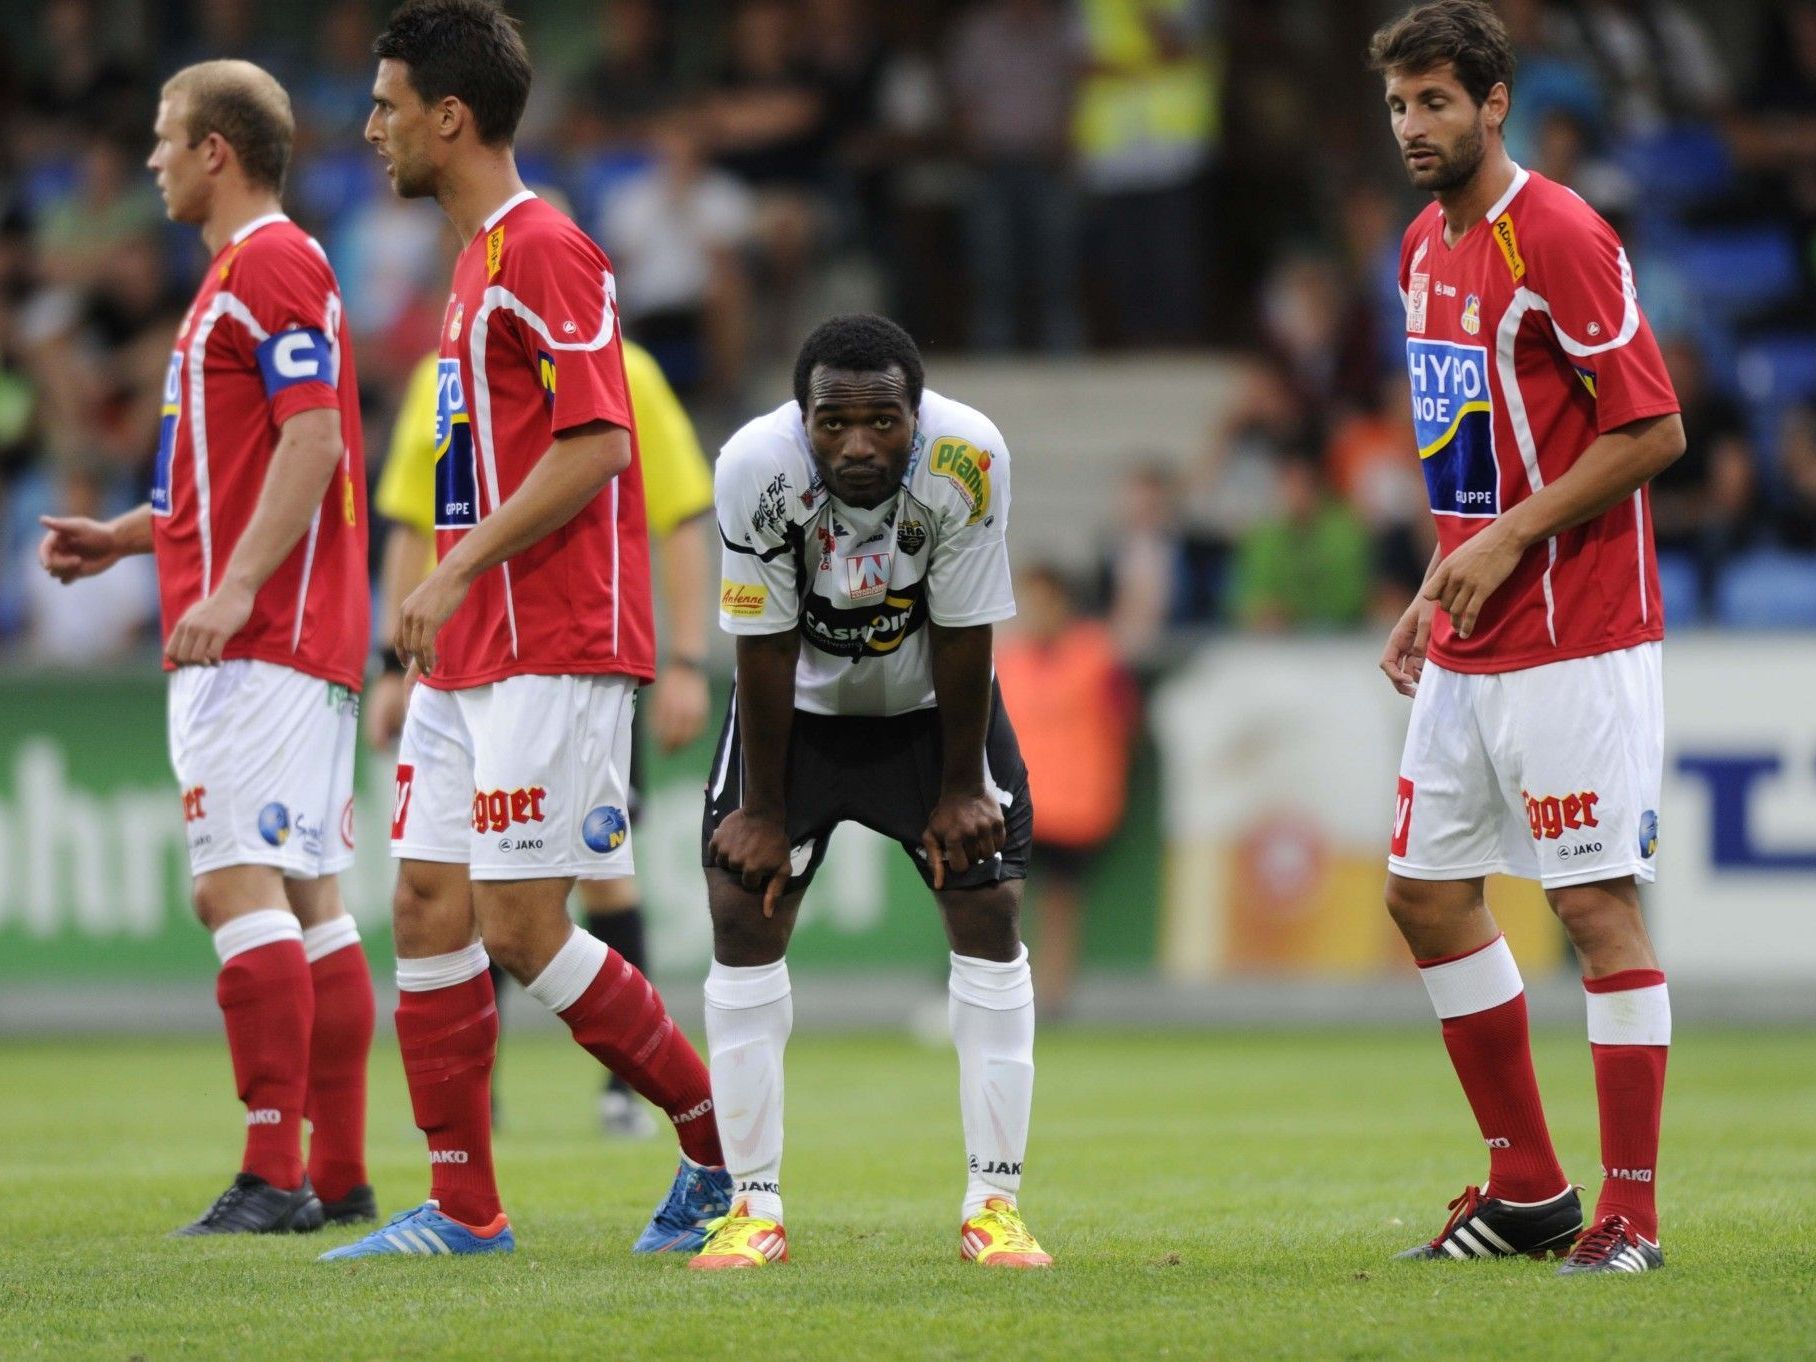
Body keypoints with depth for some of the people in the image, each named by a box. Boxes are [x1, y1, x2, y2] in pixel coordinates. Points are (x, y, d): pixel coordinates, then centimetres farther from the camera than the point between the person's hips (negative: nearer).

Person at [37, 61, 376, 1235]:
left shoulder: (269, 264, -11)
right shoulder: (251, 271, 22)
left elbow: (312, 439, -20)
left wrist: (231, 590, -25)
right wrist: (126, 538, 22)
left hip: (261, 643, -11)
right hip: (289, 640, 11)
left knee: (240, 887, -14)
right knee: (309, 897, 8)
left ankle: (274, 1178, -19)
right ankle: (340, 1175, 9)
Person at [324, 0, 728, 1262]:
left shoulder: (544, 250, -13)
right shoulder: (482, 259, 18)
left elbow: (597, 443, -20)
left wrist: (459, 570, -21)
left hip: (555, 652, -10)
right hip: (472, 652, 10)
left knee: (521, 927, -10)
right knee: (427, 912, 4)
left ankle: (725, 1137, 4)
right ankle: (464, 1209, 7)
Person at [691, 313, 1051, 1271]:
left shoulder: (966, 461, -31)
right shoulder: (757, 469, -31)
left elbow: (963, 637, -20)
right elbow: (764, 649, -21)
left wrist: (959, 788, -12)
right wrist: (763, 809, -13)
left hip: (931, 703, 0)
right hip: (800, 703, 0)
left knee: (988, 909, -8)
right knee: (743, 913, -9)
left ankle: (994, 1204, -2)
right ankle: (754, 1207, -4)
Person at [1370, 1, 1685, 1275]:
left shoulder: (1559, 237, -14)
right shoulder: (1427, 249, 13)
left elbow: (1654, 429, -17)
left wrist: (1511, 542, -18)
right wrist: (1435, 593, 16)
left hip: (1579, 640, -9)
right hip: (1470, 646, 9)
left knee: (1599, 904, -7)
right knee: (1428, 893, 10)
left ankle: (1631, 1213, -3)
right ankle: (1528, 1186, 20)